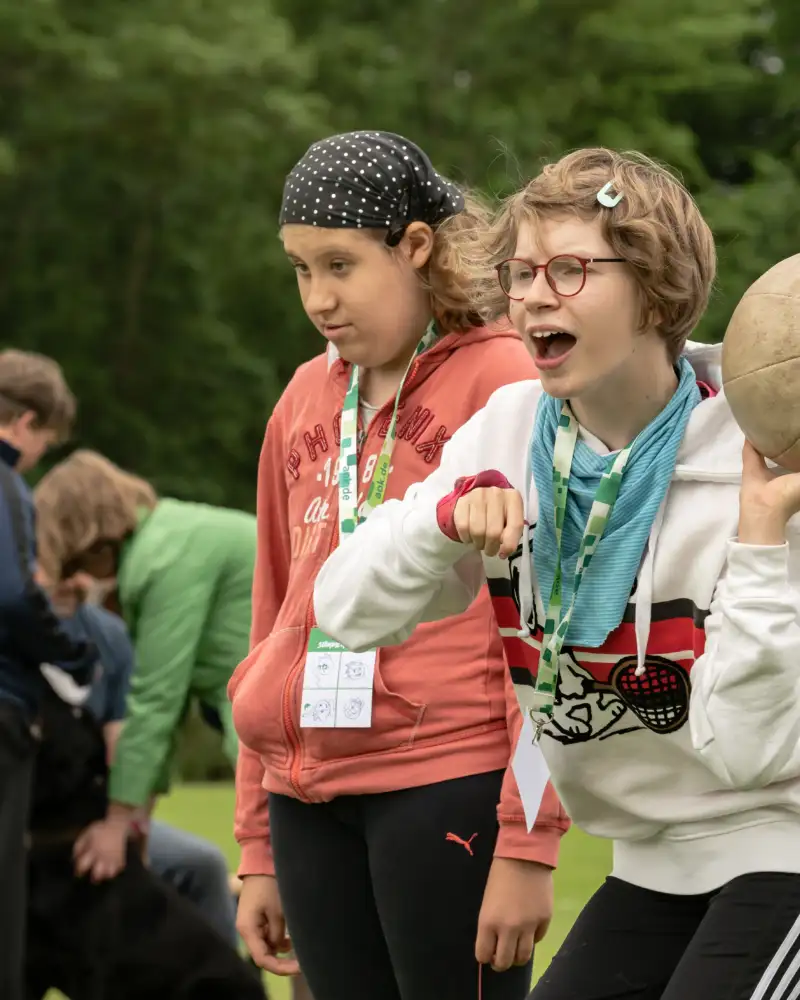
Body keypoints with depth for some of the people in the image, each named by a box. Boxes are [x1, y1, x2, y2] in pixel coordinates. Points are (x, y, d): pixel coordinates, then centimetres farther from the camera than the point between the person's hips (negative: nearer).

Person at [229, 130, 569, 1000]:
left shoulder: (503, 382, -4)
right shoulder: (306, 398, 14)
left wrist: (528, 844, -12)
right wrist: (259, 848, 17)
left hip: (450, 788, -6)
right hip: (312, 799, 6)